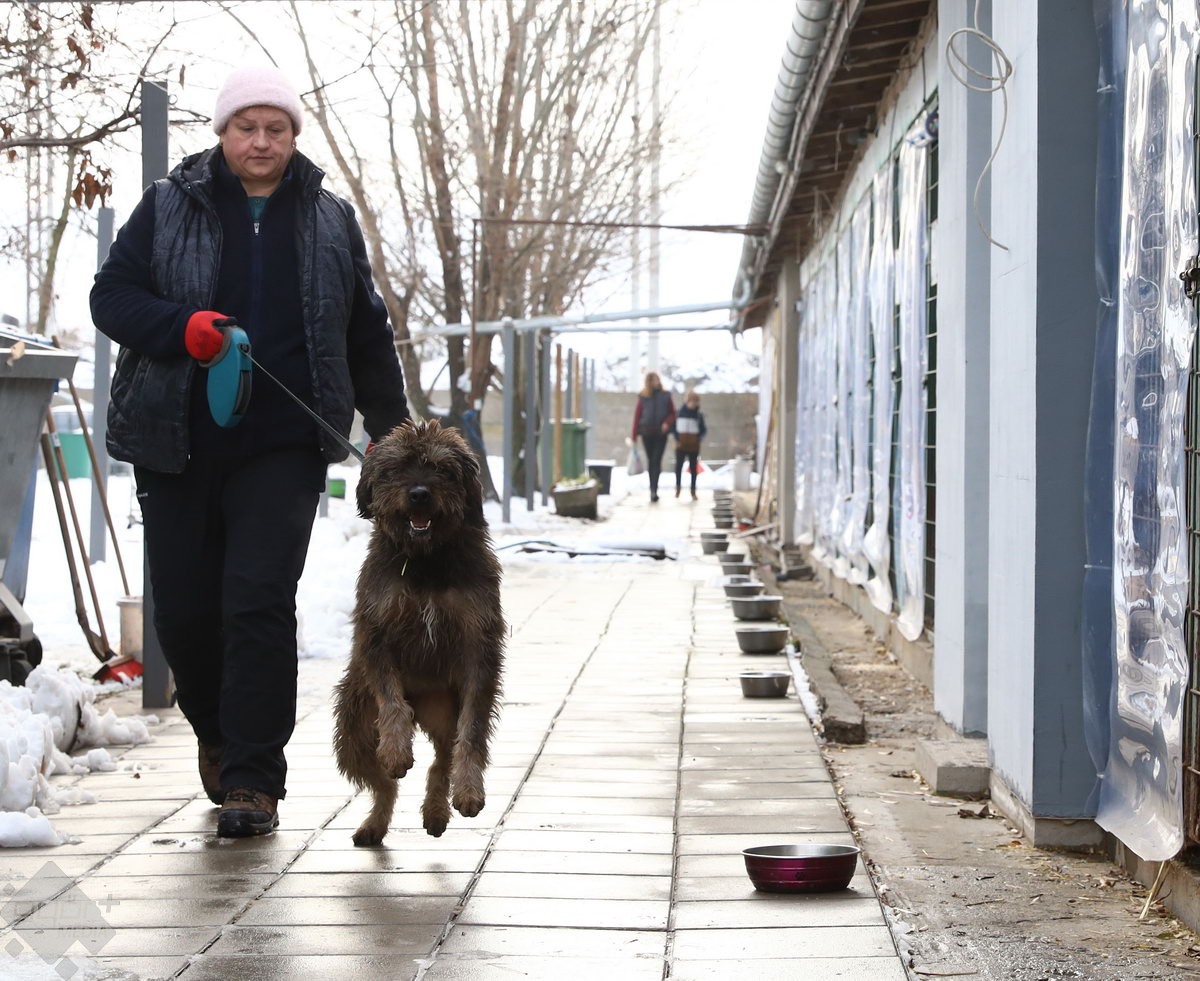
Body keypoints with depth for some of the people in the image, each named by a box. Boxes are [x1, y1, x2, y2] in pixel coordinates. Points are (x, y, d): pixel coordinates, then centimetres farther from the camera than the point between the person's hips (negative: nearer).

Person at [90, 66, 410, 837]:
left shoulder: (331, 222, 10)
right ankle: (218, 731, 33)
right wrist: (181, 329, -17)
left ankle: (252, 779, -8)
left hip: (283, 449, -1)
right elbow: (112, 296, 2)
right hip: (178, 447, 1)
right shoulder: (168, 207, 6)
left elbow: (368, 334, 17)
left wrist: (392, 431, 16)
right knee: (184, 609, 5)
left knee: (260, 601, -13)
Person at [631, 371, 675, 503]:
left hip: (661, 433, -1)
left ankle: (654, 490, -17)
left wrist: (667, 423, -13)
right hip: (647, 433, 1)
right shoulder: (643, 397, 3)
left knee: (656, 461, -11)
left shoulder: (665, 396, 3)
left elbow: (672, 413, 8)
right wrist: (634, 436, -2)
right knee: (650, 461, 8)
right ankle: (653, 490, 17)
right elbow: (637, 416, 2)